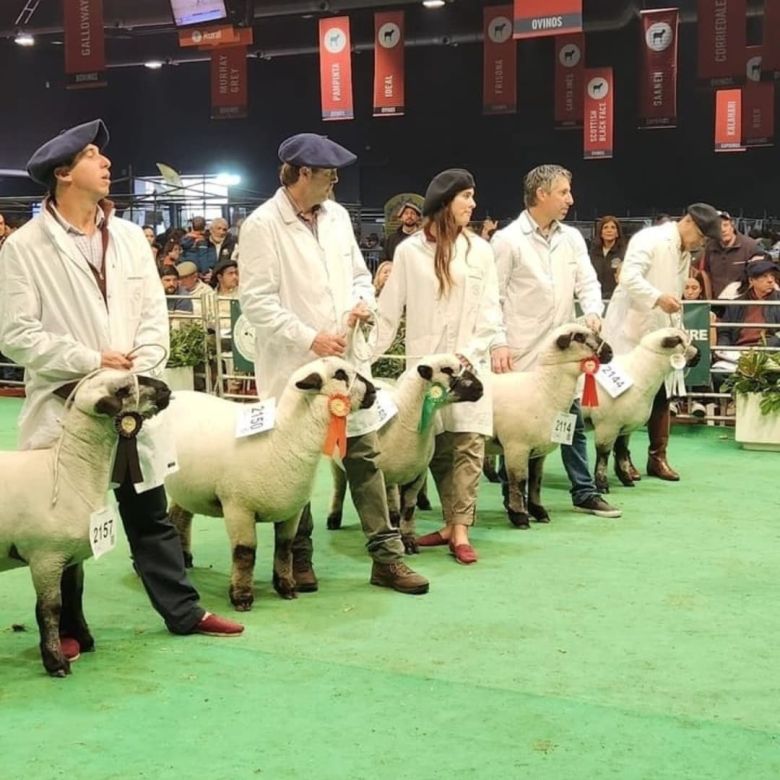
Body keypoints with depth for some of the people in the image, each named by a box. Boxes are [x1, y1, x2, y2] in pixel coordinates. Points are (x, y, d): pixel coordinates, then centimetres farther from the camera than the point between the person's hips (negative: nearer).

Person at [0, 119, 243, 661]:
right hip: (63, 408, -4)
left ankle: (183, 611, 23)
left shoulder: (130, 237, 7)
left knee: (151, 516, 13)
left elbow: (154, 315, 5)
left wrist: (136, 370, -10)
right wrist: (91, 362, -15)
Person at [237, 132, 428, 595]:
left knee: (365, 454, 4)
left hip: (345, 359, 5)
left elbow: (358, 273, 20)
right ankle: (299, 557, 23)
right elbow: (257, 301, -15)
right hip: (294, 367, -5)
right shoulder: (262, 226, -10)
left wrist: (364, 300, -2)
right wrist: (310, 337, -18)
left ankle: (386, 556, 9)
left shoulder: (337, 215, 10)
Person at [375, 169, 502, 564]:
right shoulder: (410, 250, 3)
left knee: (468, 444, -5)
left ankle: (460, 530, -3)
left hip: (469, 363, 0)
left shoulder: (480, 249, 4)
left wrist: (469, 354, -11)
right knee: (436, 447, 4)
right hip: (424, 364, 0)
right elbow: (390, 310, 4)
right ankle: (451, 523, 15)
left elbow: (490, 311, 2)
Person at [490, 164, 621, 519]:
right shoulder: (508, 239, -8)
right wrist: (499, 343, -15)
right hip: (522, 353, -5)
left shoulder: (572, 237, 8)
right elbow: (493, 296, -8)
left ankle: (584, 492, 22)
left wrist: (593, 311, -14)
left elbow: (587, 282, 7)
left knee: (573, 421, 11)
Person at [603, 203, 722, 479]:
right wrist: (658, 298, -38)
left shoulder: (684, 254, 15)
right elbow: (629, 277, -25)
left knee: (661, 396, 6)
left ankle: (658, 457, 14)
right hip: (630, 329, -8)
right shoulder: (649, 238, -11)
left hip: (659, 333, 8)